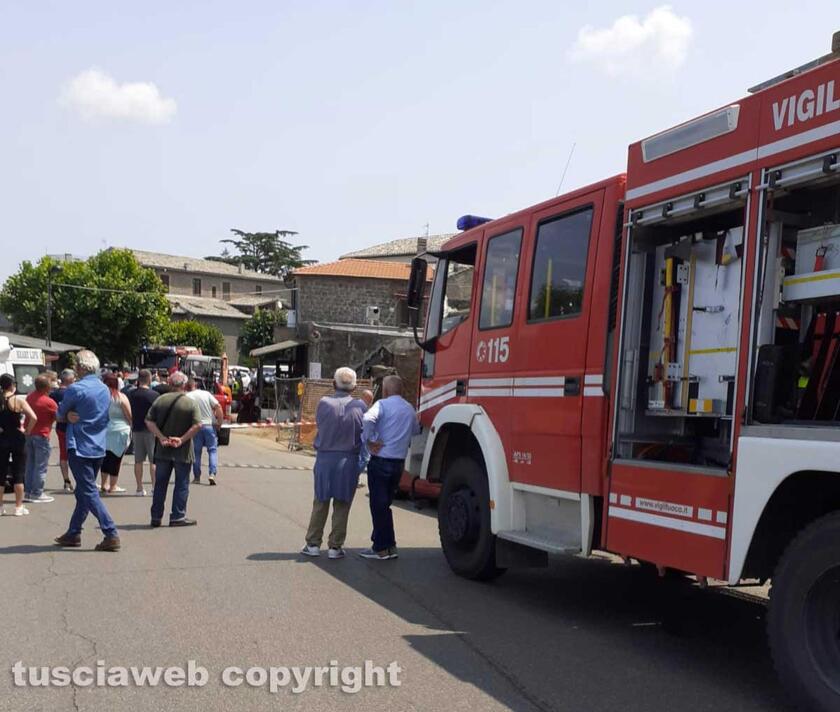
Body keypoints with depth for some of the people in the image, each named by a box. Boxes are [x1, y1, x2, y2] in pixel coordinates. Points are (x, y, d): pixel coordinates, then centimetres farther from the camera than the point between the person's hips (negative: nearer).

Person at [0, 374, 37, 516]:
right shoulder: (18, 400, -9)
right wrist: (27, 431, -5)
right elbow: (33, 418, -18)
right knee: (18, 474, 5)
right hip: (17, 439, -3)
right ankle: (19, 507, 8)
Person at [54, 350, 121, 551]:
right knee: (83, 492, 16)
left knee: (89, 493, -5)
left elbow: (60, 414, -2)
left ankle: (111, 535, -11)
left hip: (79, 448, -7)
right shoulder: (105, 389, 8)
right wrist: (73, 416, -1)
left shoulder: (75, 389, -15)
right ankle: (73, 533, 25)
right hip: (98, 448, 7)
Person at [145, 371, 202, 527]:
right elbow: (197, 425, -17)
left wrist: (161, 437, -8)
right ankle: (177, 517, 6)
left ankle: (156, 517, 17)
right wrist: (182, 439, -13)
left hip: (163, 450, 3)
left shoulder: (160, 400, 1)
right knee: (181, 485, 6)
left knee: (160, 484, 12)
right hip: (183, 452, -3)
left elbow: (149, 421, -5)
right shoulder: (190, 403, -8)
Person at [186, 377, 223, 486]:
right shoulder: (206, 394, 1)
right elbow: (218, 407, -6)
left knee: (196, 452, 10)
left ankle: (197, 477, 14)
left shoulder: (186, 397, -1)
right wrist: (219, 423, 0)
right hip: (210, 425, 0)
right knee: (213, 450, 6)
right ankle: (212, 474, -9)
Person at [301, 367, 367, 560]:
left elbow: (319, 424, 0)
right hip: (348, 460, 0)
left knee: (320, 504, 13)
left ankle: (313, 544, 18)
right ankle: (335, 546, 13)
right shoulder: (359, 406, -8)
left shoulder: (324, 403, -8)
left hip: (324, 458, 1)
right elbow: (365, 433, -5)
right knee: (342, 506, 9)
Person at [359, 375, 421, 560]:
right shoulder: (410, 409, 11)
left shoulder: (382, 404, -8)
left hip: (380, 460, -6)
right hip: (399, 462, 6)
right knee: (385, 504, 17)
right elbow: (416, 430, 22)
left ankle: (381, 548, 4)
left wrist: (370, 441, -16)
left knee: (379, 505, 0)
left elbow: (368, 420, -26)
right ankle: (388, 545, 19)